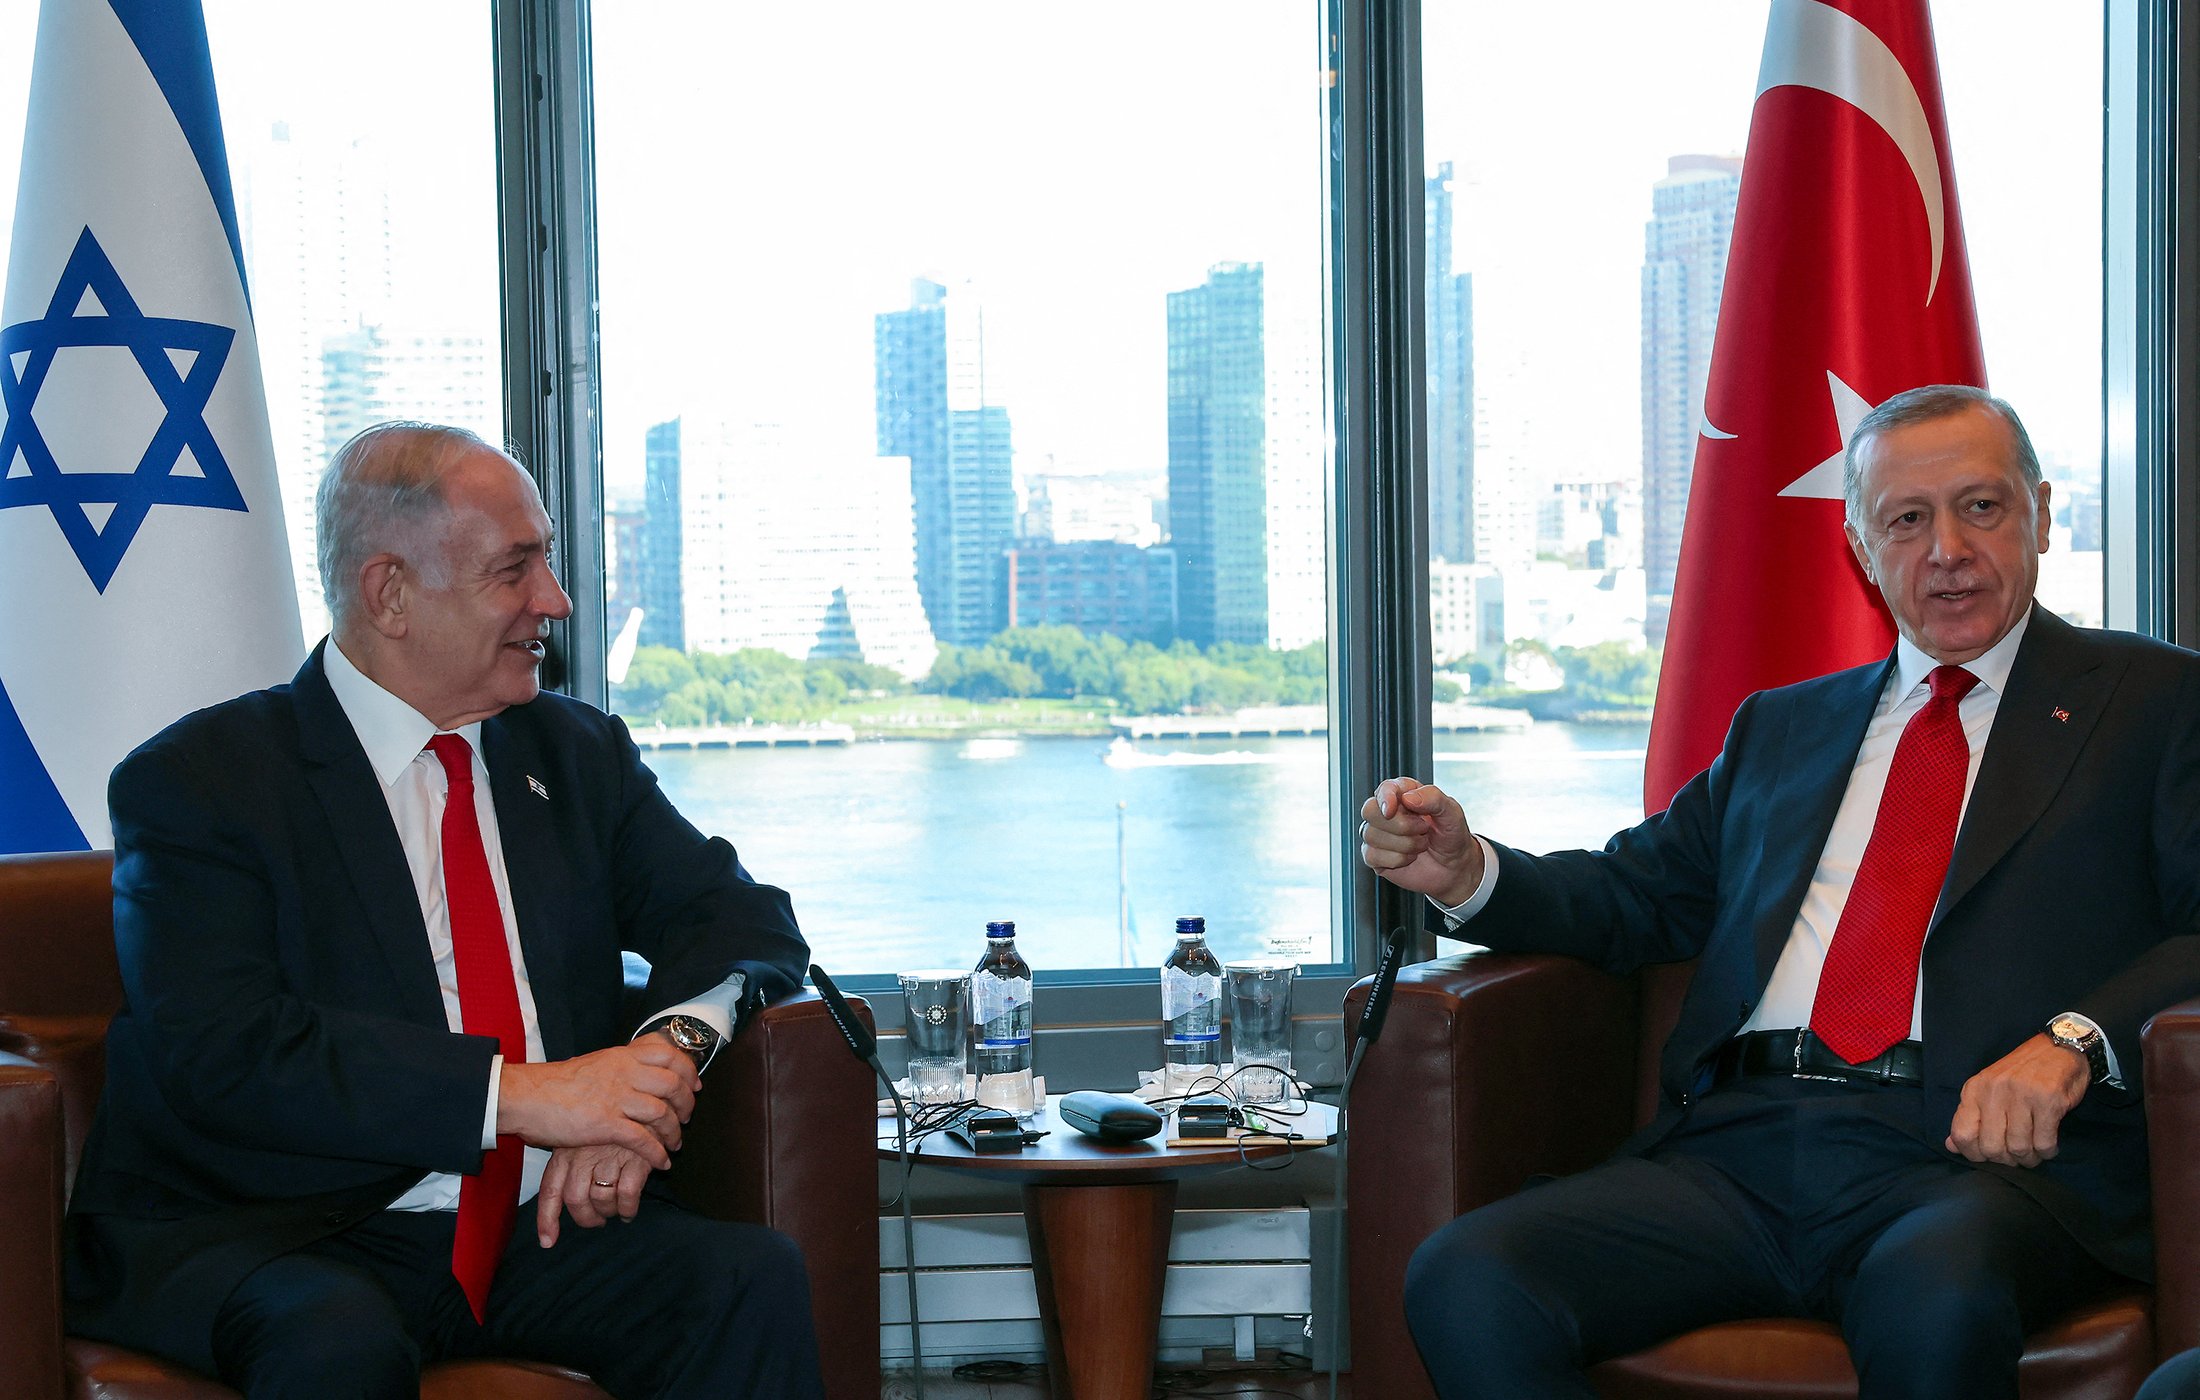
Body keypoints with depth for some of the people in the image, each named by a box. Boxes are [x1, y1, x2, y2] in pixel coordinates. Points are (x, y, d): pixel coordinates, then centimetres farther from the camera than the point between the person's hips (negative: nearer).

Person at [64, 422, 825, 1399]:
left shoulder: (578, 755, 14)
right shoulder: (197, 779, -3)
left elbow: (743, 917, 11)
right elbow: (220, 1052, -15)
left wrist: (667, 1046, -13)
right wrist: (518, 1093, -24)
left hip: (536, 1225, 4)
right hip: (281, 1237, -4)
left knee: (753, 1280, -23)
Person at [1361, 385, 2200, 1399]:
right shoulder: (1778, 726, 28)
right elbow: (1637, 895, 25)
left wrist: (2075, 1040, -17)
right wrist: (1467, 873, 5)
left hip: (1982, 1152, -3)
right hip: (1737, 1152, 3)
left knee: (1935, 1301, -40)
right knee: (1463, 1285, -23)